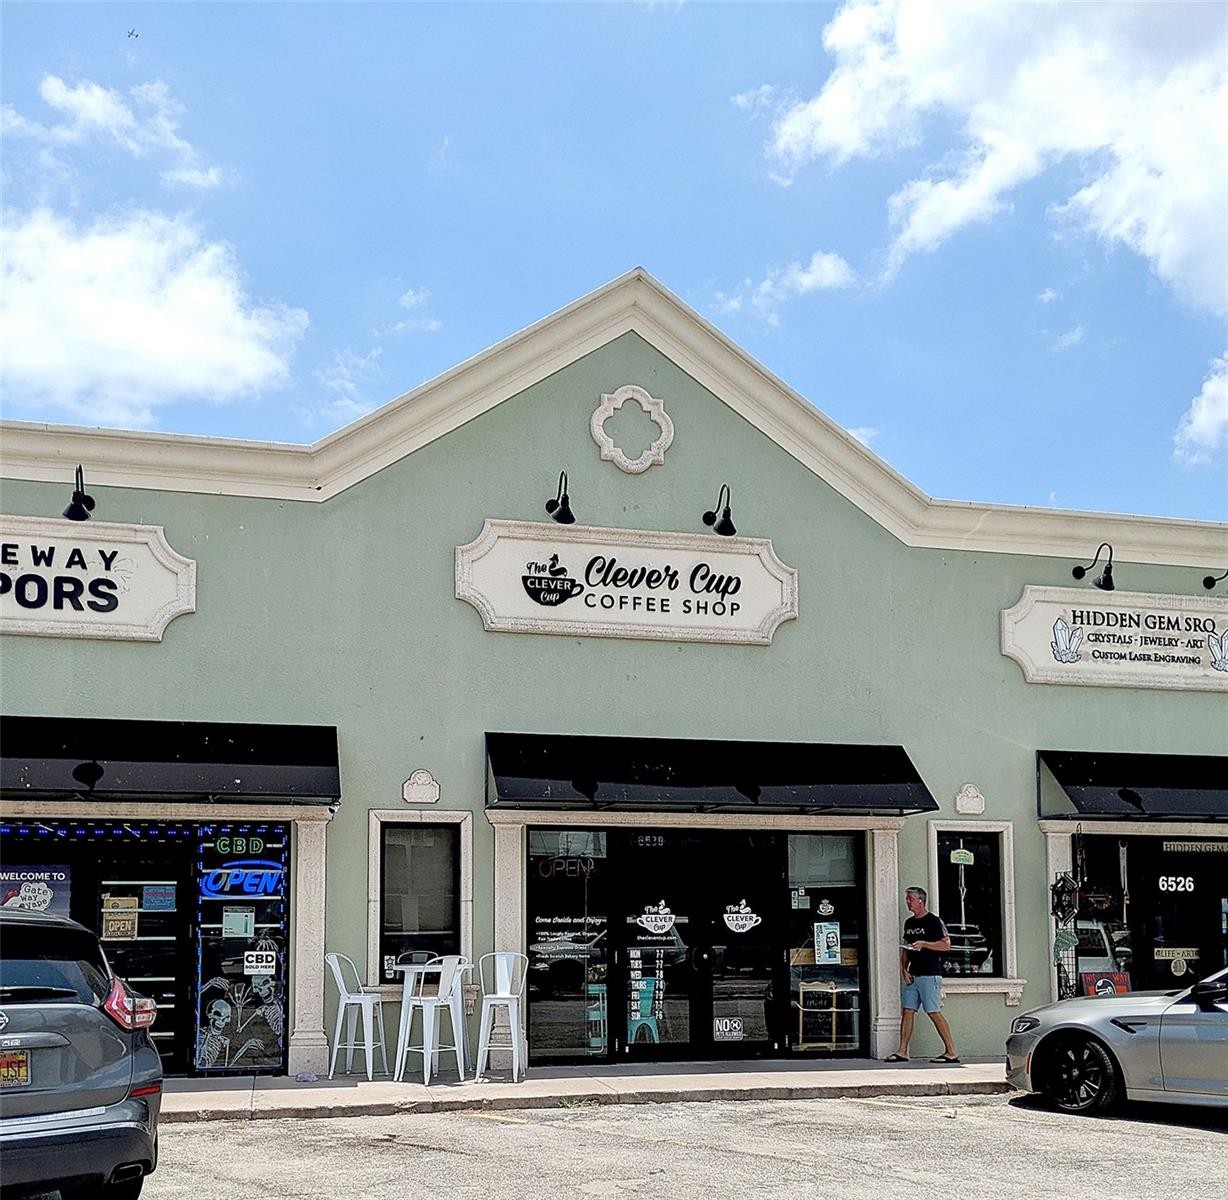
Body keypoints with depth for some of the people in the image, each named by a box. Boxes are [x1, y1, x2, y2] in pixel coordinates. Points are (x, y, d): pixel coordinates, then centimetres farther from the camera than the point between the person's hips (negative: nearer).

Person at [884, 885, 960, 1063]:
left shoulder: (933, 920, -6)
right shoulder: (909, 923, 16)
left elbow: (946, 944, -10)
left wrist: (924, 944, -19)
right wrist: (903, 970, 7)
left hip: (930, 975, -7)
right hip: (912, 975, 7)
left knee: (934, 1013, -8)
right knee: (907, 1011, 4)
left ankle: (951, 1051, -4)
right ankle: (902, 1051, 6)